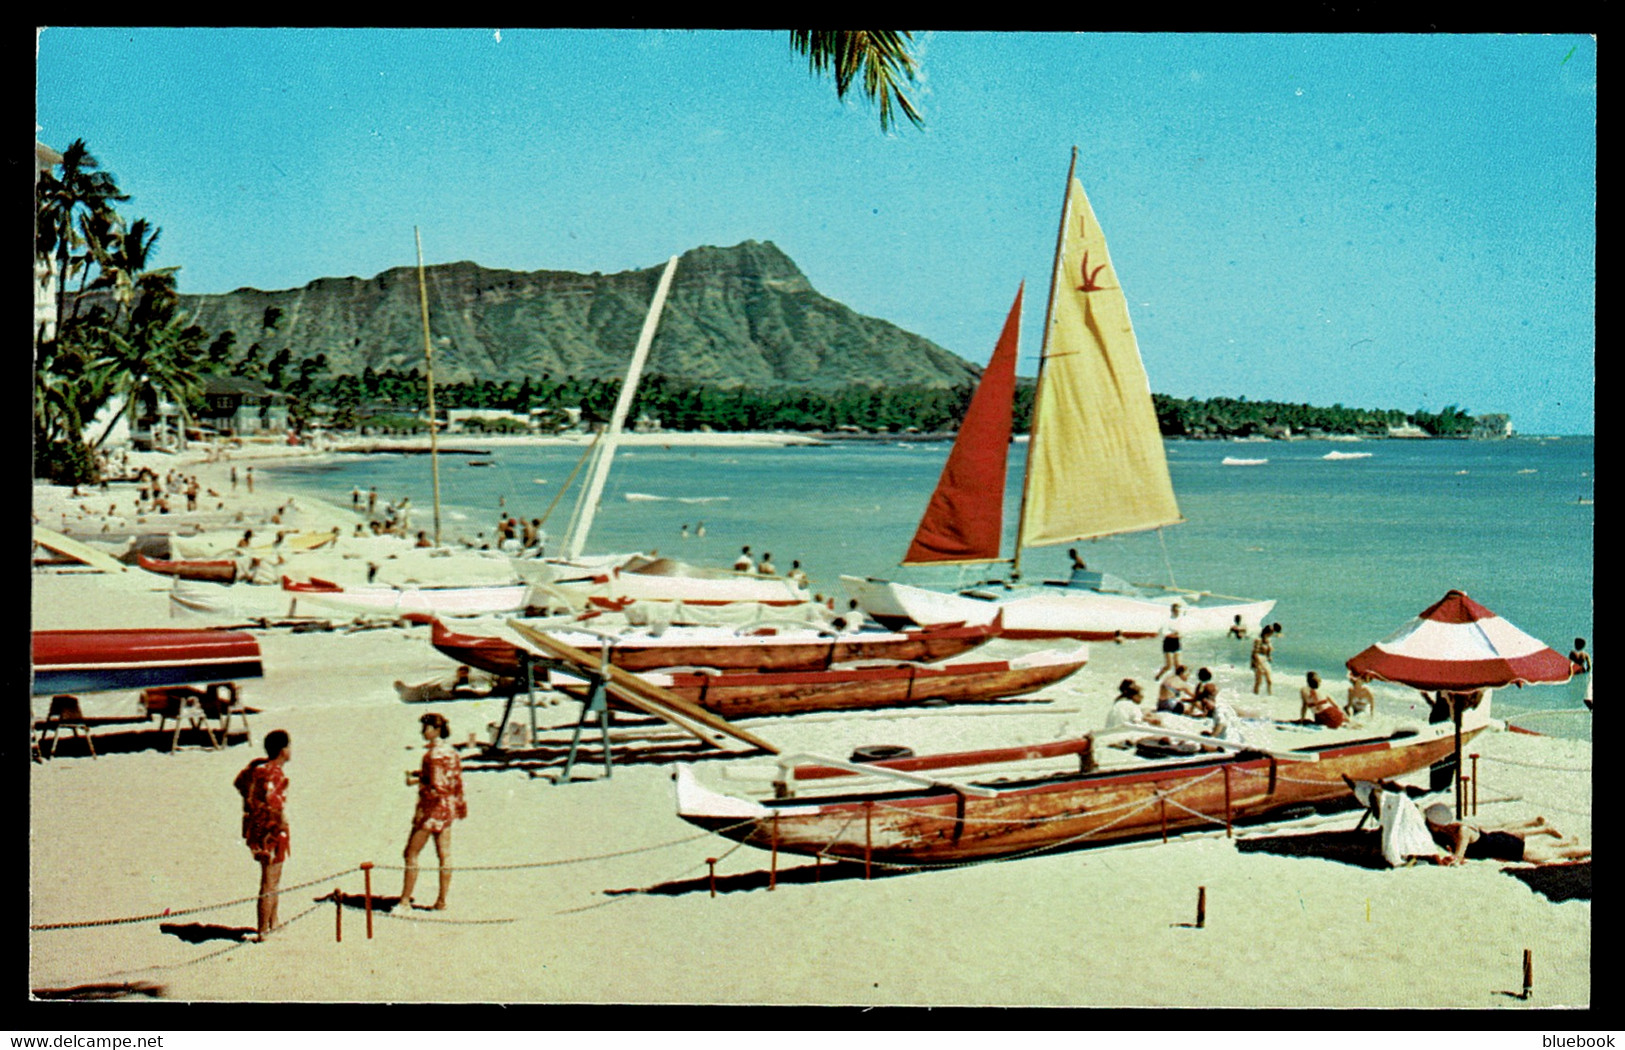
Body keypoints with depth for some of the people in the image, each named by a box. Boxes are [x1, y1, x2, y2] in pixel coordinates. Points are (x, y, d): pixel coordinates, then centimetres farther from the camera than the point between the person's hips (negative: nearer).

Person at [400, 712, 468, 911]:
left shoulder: (434, 754, -18)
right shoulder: (450, 751, 8)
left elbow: (436, 788, -21)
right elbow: (455, 781, 14)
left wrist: (416, 781, -11)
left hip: (431, 807, -9)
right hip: (448, 807, 9)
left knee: (411, 854, -1)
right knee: (444, 855, 8)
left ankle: (405, 900, 1)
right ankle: (442, 901, 11)